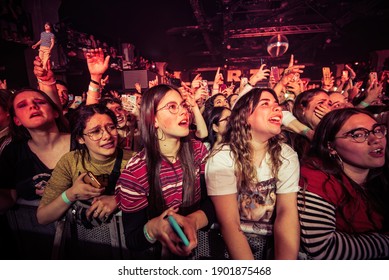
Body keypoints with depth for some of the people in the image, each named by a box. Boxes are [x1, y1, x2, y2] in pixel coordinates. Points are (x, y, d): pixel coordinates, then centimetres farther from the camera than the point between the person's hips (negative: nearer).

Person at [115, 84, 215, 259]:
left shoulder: (198, 150, -7)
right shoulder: (134, 173, -18)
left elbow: (213, 201, -6)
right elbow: (132, 240, -11)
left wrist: (193, 221, -26)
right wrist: (153, 228, -32)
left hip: (198, 244, 1)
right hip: (159, 253, -1)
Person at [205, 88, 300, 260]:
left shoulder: (287, 156, -6)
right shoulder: (221, 159, -17)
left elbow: (287, 212, -14)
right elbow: (229, 224, -21)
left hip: (274, 242, 1)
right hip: (235, 243, 0)